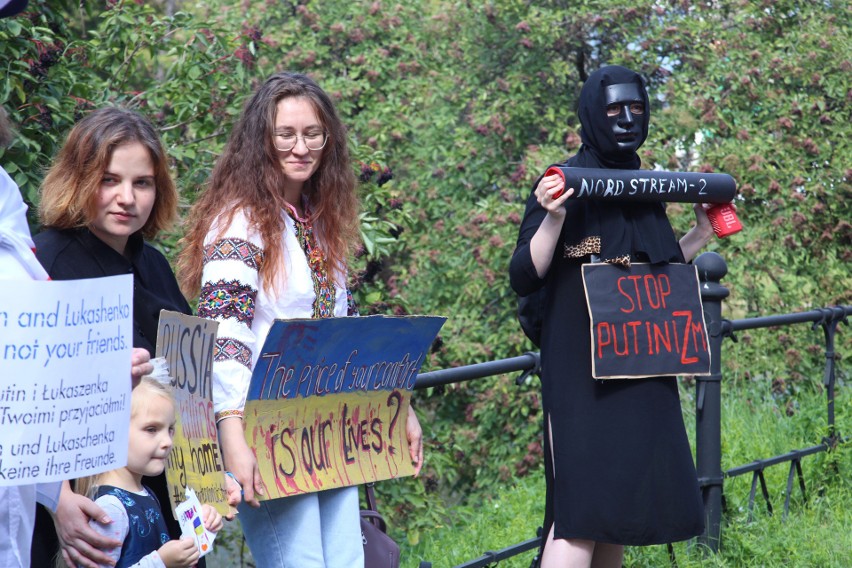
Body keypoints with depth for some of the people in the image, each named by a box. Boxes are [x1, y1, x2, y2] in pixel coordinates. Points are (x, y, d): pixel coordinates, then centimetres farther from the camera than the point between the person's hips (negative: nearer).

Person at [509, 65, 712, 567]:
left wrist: (702, 233, 11)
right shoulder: (565, 185, -7)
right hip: (580, 371, -7)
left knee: (621, 500, 9)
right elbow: (524, 279, -11)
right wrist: (552, 219, -25)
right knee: (581, 508, -13)